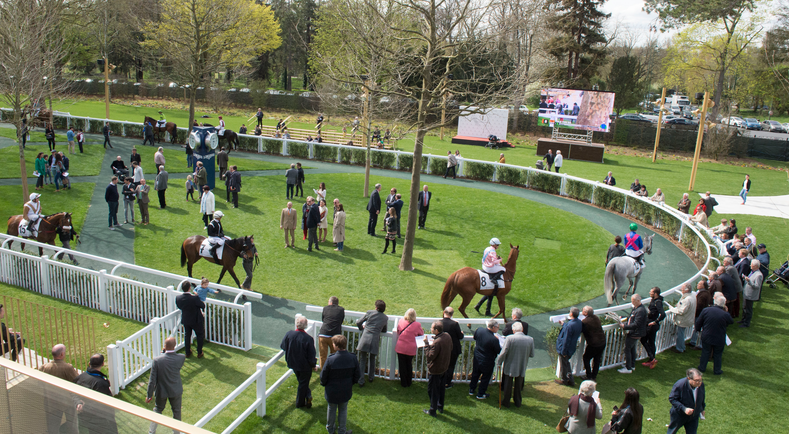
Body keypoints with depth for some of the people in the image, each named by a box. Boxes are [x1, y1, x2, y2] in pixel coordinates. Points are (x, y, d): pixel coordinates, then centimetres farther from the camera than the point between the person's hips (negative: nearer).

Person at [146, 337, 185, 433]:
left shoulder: (157, 360, -24)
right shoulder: (181, 358, -23)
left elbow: (152, 380, -17)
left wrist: (149, 395, -5)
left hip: (161, 391, 0)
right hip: (176, 391, 0)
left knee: (157, 409, 24)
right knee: (176, 411, 21)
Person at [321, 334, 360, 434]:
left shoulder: (330, 360, -28)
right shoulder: (353, 358, -17)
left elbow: (323, 376, -15)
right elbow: (357, 375, -4)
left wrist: (323, 384, 7)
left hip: (332, 391, -2)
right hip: (346, 391, 2)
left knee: (331, 409, 21)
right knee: (343, 410, 20)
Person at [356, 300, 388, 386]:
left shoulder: (370, 313, 4)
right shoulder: (385, 318, 10)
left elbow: (358, 322, 8)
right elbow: (384, 330, 23)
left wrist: (362, 328, 28)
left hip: (365, 339, -2)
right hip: (374, 340, 2)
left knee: (362, 360, 6)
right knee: (372, 359, 23)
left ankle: (361, 381, 3)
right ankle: (371, 377, 35)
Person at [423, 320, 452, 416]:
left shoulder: (437, 342, -33)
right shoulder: (448, 337, -7)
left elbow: (429, 357, -30)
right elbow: (450, 349, 11)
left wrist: (426, 343, -28)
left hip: (435, 370, -8)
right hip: (444, 367, 8)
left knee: (433, 390, 9)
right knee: (441, 388, 23)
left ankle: (432, 411, 22)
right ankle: (440, 407, 38)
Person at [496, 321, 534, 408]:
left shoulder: (510, 338, -22)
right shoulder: (530, 339, -12)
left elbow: (503, 353, -19)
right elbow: (532, 354, -3)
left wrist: (499, 362, -3)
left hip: (509, 367, -3)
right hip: (522, 368, 3)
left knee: (508, 385, 16)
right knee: (518, 385, 22)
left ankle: (506, 402, 29)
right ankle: (518, 402, 36)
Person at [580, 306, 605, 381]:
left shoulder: (585, 322, -19)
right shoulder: (596, 318, 2)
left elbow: (579, 330, -9)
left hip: (593, 345, -7)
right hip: (603, 342, 7)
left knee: (586, 358, 12)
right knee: (597, 360, 18)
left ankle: (589, 377, 14)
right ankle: (594, 377, 27)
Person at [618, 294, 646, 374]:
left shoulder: (640, 310, -25)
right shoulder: (635, 308, 7)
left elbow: (636, 324, -27)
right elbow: (630, 318, 18)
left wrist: (624, 326, -23)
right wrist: (623, 320, 4)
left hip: (635, 333, -10)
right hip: (633, 333, 10)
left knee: (627, 349, -4)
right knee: (632, 348, 20)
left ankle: (628, 368, 4)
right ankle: (632, 365, 33)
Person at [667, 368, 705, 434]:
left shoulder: (701, 384, -17)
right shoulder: (679, 385, -32)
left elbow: (702, 396, 5)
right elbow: (672, 399, -24)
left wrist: (702, 408, 15)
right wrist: (684, 409, -34)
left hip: (694, 416, 4)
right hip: (679, 415, -3)